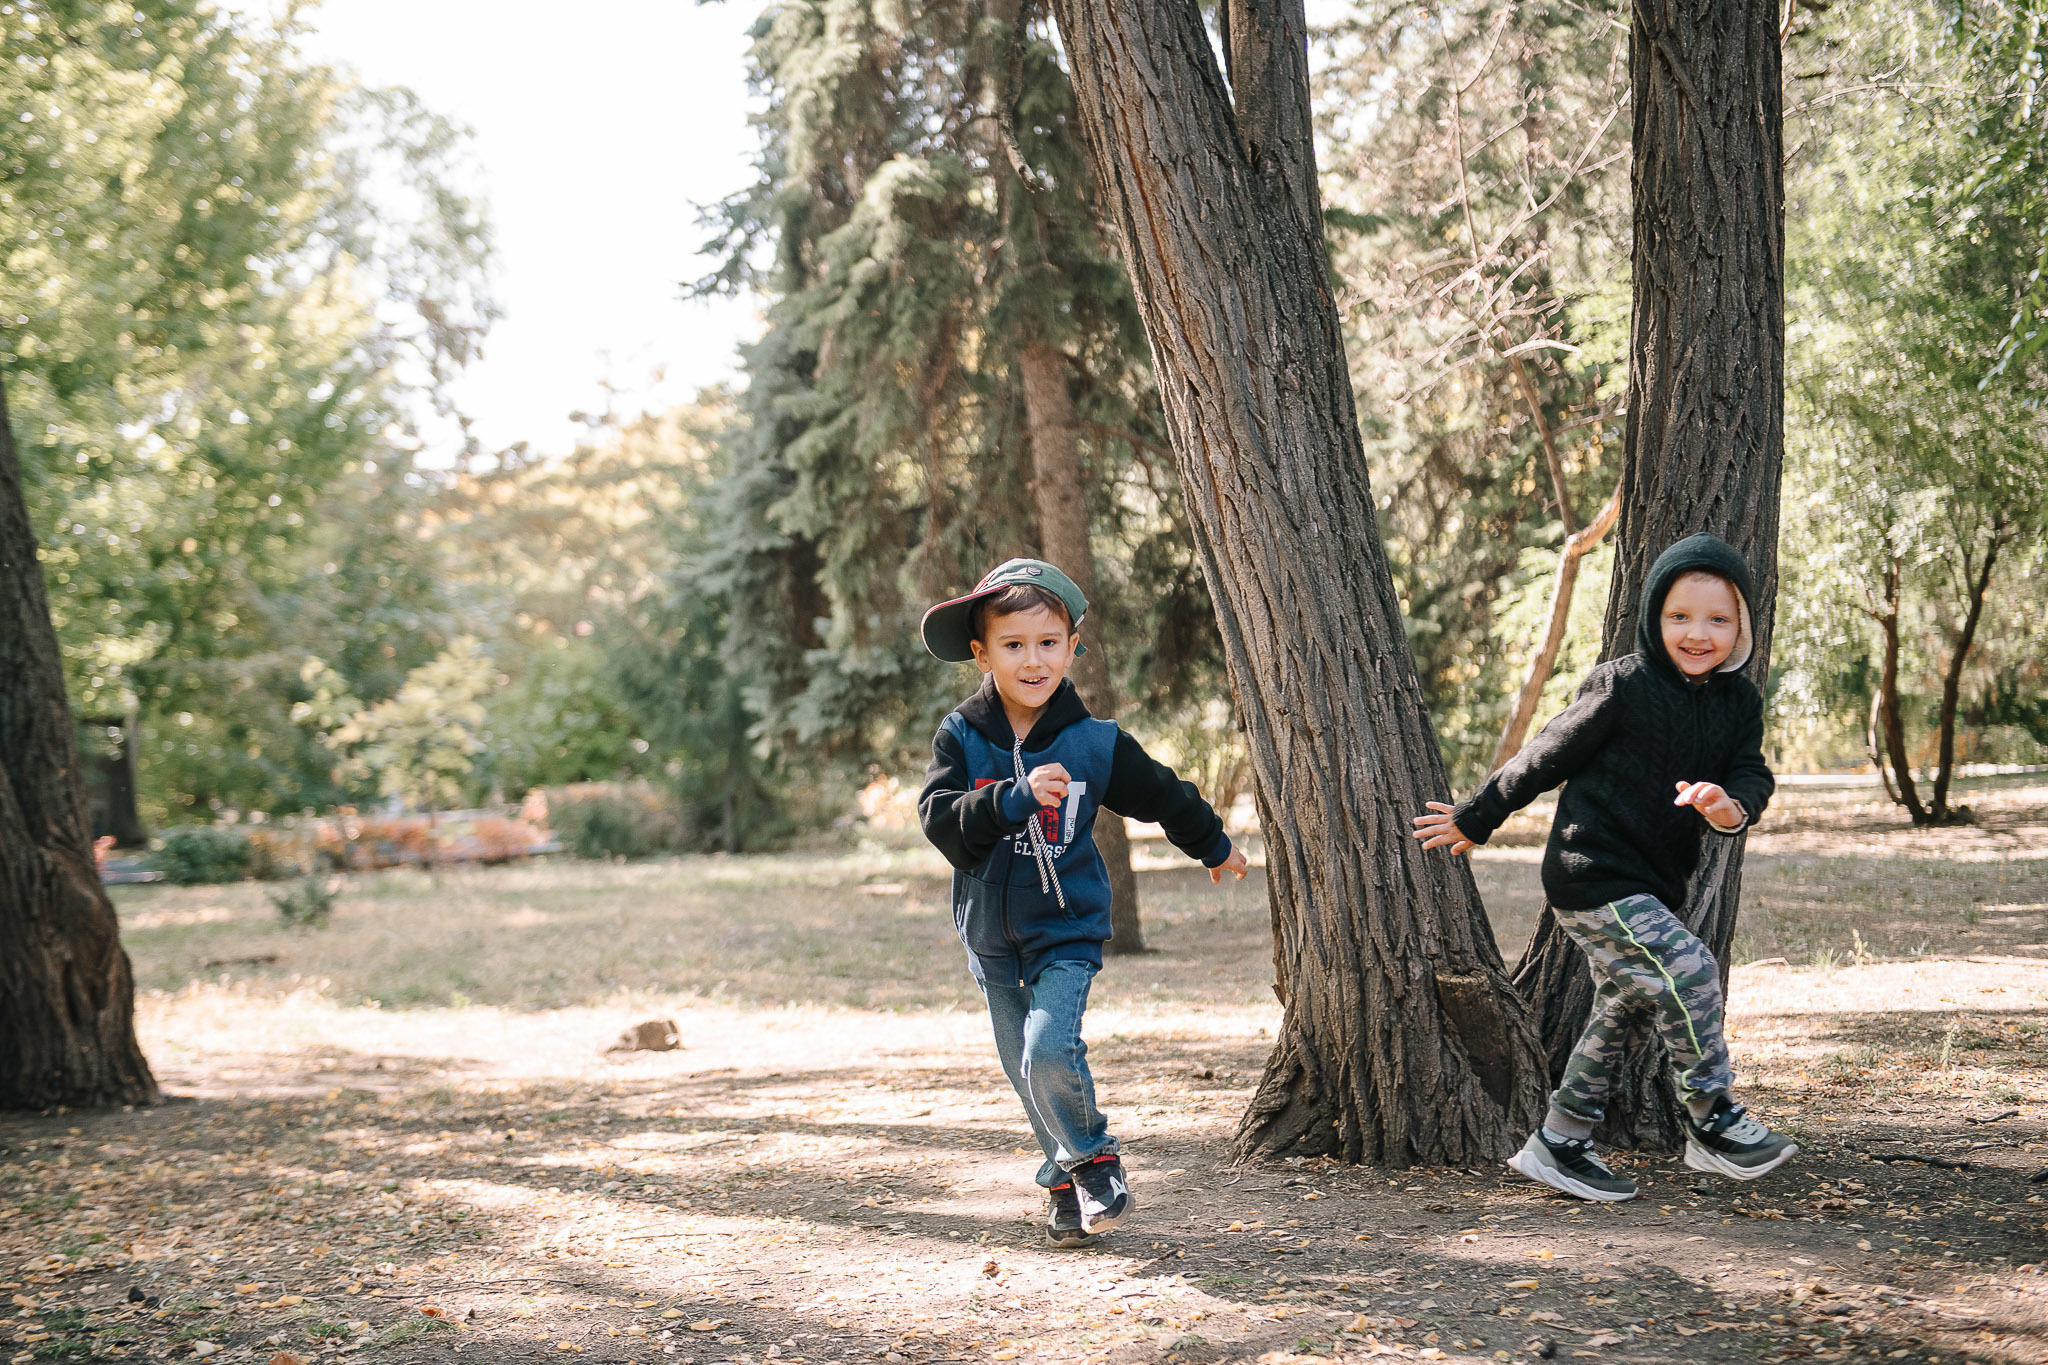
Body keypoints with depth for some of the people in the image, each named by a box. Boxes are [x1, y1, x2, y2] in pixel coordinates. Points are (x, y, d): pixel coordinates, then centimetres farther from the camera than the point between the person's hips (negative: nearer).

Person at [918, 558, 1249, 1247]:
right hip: (992, 937, 3)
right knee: (1026, 1071, 9)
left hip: (1066, 931, -3)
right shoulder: (960, 737, -5)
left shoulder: (1095, 743, -7)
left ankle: (1095, 1159, 3)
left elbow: (1164, 796, 10)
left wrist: (1215, 847, 24)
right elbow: (940, 818, -18)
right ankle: (1068, 1178, 29)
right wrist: (1015, 798, -32)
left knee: (1050, 1051, -21)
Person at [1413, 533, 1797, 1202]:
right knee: (1688, 971, -19)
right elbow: (1548, 757, -7)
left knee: (1622, 1007, 13)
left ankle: (1558, 1145, 24)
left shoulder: (1739, 701, 4)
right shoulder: (1622, 687, -15)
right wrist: (1476, 818, 2)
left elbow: (1753, 772, -4)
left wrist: (1733, 807, -30)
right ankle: (1713, 1121, -5)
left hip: (1651, 884, 8)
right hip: (1593, 874, -8)